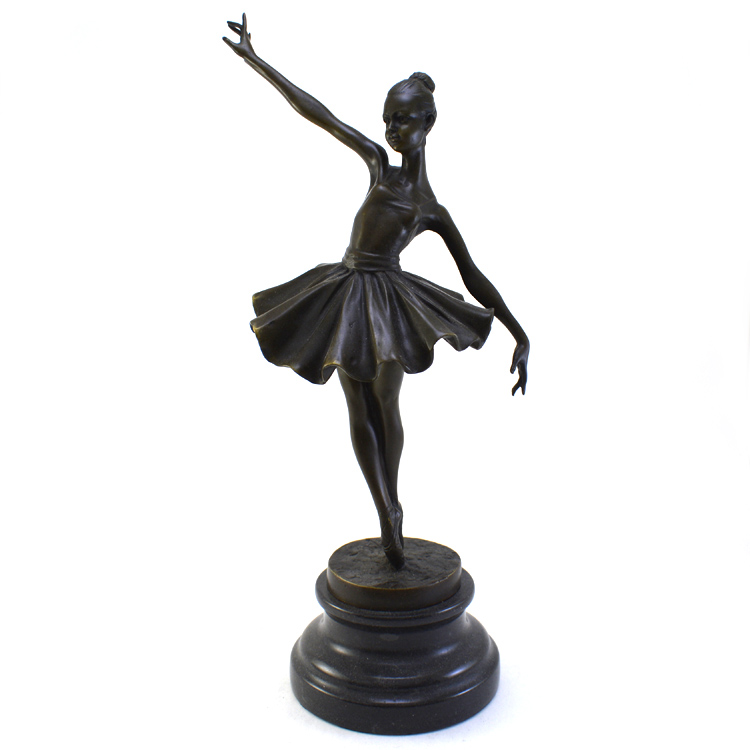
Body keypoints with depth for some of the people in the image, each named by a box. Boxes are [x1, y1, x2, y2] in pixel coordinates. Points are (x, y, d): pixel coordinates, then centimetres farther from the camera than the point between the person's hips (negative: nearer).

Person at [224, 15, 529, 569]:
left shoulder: (435, 212, 2)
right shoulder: (378, 163, 7)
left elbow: (476, 280, 3)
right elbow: (316, 112, 5)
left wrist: (521, 337, 0)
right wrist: (254, 59, 6)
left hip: (390, 300, -2)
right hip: (346, 295, 2)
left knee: (386, 406, -1)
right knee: (361, 415, 5)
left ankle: (391, 506, 14)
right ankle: (388, 513, 16)